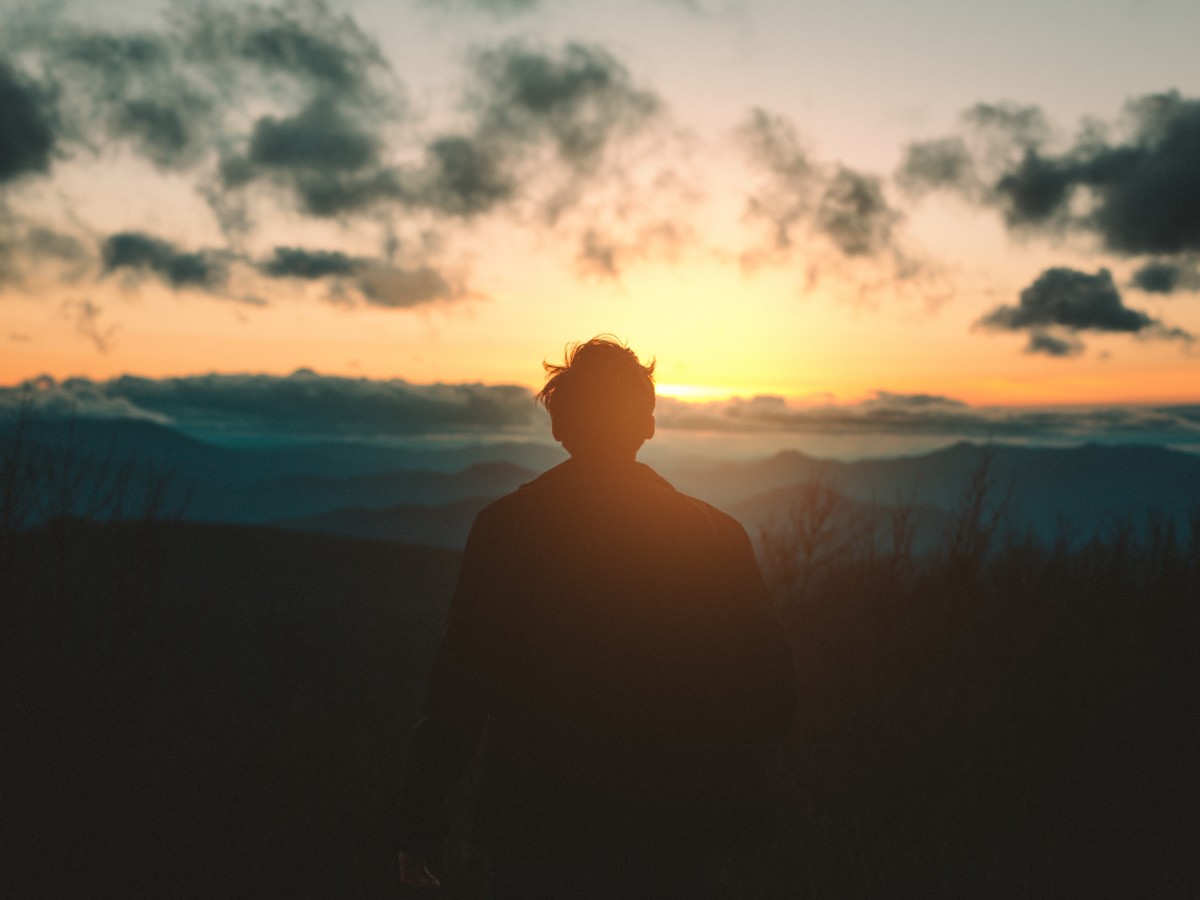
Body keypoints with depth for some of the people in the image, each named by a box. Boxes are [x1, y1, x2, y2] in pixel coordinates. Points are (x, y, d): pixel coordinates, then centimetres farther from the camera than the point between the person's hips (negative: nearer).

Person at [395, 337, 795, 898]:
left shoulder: (503, 530, -9)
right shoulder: (717, 536, -5)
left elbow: (459, 692, -10)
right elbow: (771, 691, -3)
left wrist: (418, 826, 0)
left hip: (534, 842, -1)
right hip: (668, 846, 1)